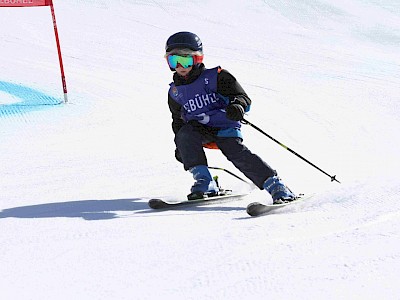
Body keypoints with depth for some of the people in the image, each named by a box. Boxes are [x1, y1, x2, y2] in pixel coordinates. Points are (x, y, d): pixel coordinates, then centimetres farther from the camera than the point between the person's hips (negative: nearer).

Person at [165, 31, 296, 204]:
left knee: (237, 154, -25)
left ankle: (275, 186, -22)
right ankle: (205, 183, -27)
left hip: (224, 128, -4)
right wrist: (179, 146, 18)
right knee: (185, 134, -27)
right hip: (199, 131, 4)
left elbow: (242, 96, -7)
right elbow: (178, 120, 27)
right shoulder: (175, 92, 12)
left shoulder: (215, 77, -3)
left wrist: (237, 106, -30)